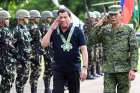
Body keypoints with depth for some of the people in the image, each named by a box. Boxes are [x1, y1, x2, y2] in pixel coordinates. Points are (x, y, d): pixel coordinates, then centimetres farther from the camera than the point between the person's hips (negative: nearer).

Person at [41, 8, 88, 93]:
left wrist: (85, 67, -17)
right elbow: (44, 44, -6)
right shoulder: (54, 32, 5)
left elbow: (84, 50, -7)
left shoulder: (77, 31, -3)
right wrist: (51, 28, -10)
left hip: (74, 69, -1)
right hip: (58, 69, 1)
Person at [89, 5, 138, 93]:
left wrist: (133, 69, -14)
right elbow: (92, 40, -4)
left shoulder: (129, 30, -2)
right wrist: (98, 27, -13)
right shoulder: (104, 30, 7)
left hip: (124, 70, -2)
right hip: (109, 70, 2)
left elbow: (134, 50, -6)